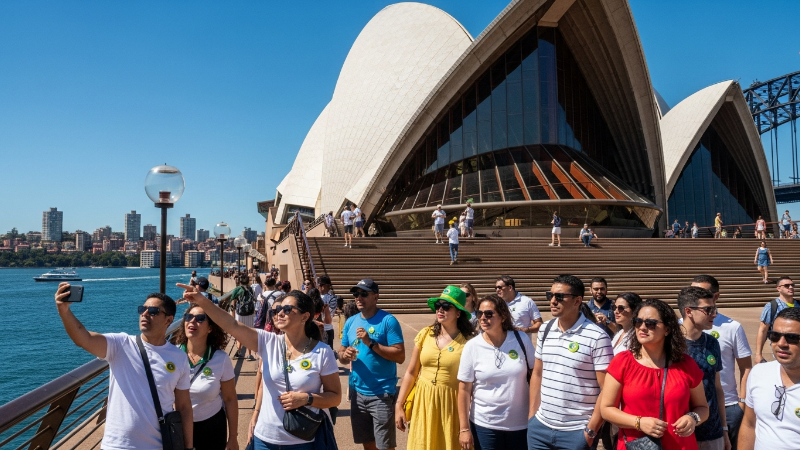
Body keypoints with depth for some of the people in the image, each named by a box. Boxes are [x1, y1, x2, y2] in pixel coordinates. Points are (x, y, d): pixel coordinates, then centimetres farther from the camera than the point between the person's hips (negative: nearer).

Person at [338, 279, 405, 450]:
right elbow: (341, 353, 12)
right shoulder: (351, 322, 6)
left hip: (382, 394, -5)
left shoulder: (388, 320, -11)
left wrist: (371, 343, -22)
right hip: (358, 393, 6)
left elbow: (400, 356, -16)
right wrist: (345, 355, -11)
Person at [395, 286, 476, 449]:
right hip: (423, 401, 3)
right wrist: (399, 404, 3)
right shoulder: (425, 334, -1)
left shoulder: (468, 341, -11)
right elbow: (411, 373, 5)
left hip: (451, 404, -3)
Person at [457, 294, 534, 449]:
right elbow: (464, 389, -5)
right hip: (484, 425, -1)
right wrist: (464, 428, -6)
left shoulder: (521, 340, -7)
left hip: (520, 423, 1)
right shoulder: (472, 347, -9)